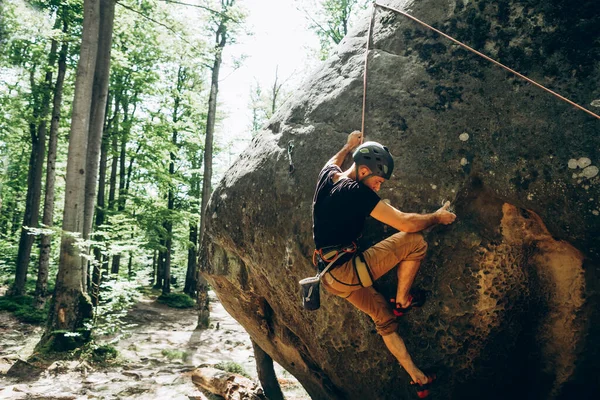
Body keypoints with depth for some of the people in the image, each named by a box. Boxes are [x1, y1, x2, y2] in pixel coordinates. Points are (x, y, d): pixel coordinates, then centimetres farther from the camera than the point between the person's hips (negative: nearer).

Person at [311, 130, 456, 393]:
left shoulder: (328, 175, 4)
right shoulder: (357, 192, -19)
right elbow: (405, 223, -17)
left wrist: (349, 147, 47)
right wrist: (438, 217, -1)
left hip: (331, 277, 9)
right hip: (347, 272, -9)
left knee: (385, 318, 21)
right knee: (415, 241, -8)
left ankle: (418, 377, 28)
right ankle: (402, 301, 8)